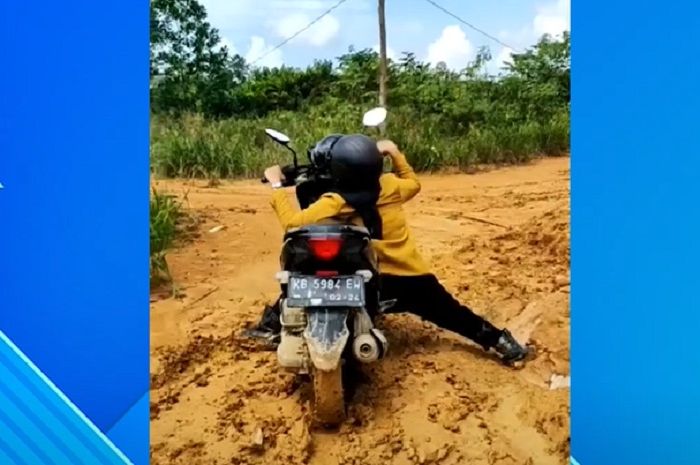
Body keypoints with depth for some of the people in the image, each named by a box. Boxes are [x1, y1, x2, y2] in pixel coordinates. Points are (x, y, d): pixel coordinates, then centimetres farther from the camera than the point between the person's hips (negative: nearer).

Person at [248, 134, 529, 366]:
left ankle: (271, 325, 9)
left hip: (374, 285, -4)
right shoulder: (389, 186, -2)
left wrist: (276, 185, -6)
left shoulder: (335, 203, -17)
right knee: (454, 314, 23)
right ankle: (503, 343, 26)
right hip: (414, 278, 4)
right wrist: (395, 153, 23)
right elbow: (413, 184, 20)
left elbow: (292, 222, -18)